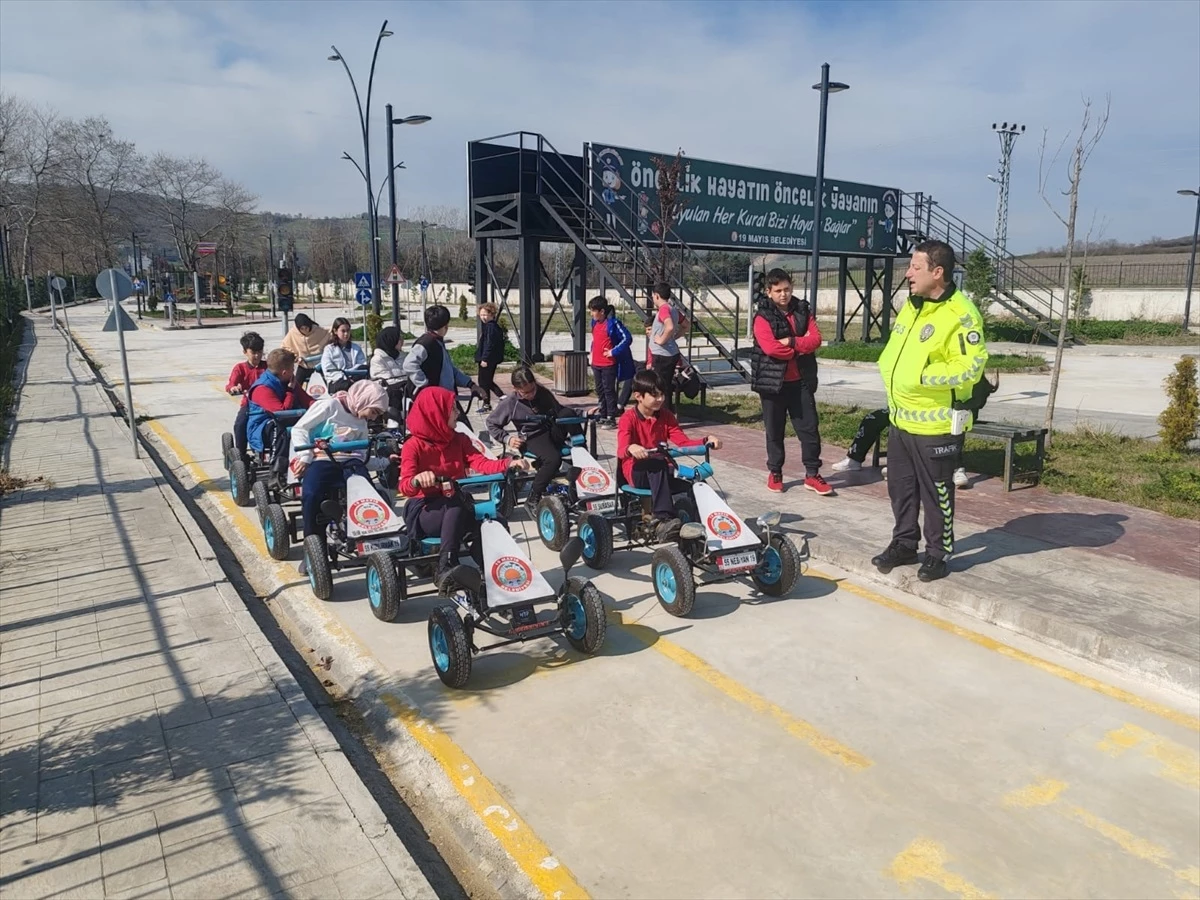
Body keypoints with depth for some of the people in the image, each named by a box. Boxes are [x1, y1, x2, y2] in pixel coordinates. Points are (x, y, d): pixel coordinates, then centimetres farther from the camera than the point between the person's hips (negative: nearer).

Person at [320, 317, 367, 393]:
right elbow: (328, 371, 2)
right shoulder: (329, 349, 15)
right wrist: (345, 378, -15)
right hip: (336, 382, -2)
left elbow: (363, 366, 10)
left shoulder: (356, 348, 25)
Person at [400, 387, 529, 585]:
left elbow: (482, 463, -8)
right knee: (456, 507, -37)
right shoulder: (413, 446, -8)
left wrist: (509, 464, -27)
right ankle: (445, 569, -34)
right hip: (425, 510, -4)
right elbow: (405, 486, -20)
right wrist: (418, 479, -44)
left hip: (456, 506, 4)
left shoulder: (459, 440, 7)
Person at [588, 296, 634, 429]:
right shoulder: (595, 323, 10)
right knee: (600, 390, 14)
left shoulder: (613, 323, -16)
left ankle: (611, 419, 2)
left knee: (609, 390, -4)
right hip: (596, 363, 8)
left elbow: (627, 338, -18)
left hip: (609, 364, -8)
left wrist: (614, 351, -17)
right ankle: (603, 416, 24)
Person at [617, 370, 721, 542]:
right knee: (657, 463, -40)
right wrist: (631, 448, -51)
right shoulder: (628, 418, -9)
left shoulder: (665, 416, 7)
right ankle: (665, 518, -47)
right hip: (636, 471, -4)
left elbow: (683, 442, -1)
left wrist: (706, 442, -20)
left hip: (660, 472, 5)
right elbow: (622, 450, -26)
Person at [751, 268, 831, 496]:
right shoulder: (763, 316, -6)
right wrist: (800, 347, -10)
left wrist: (791, 342, -18)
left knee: (810, 427, 3)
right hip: (773, 381, -3)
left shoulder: (803, 311, 7)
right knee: (774, 430, 7)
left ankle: (812, 475, 11)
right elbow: (770, 348, -19)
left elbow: (815, 340, -5)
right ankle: (774, 473, 20)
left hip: (801, 381, 3)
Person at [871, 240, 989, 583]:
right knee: (900, 488, 18)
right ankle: (904, 544, 33)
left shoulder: (960, 315, -17)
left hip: (935, 425, -8)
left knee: (937, 494, 7)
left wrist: (922, 376, -24)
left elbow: (970, 367, -23)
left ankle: (938, 553, 23)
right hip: (900, 419, 8)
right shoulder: (911, 306, 10)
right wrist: (891, 375, 2)